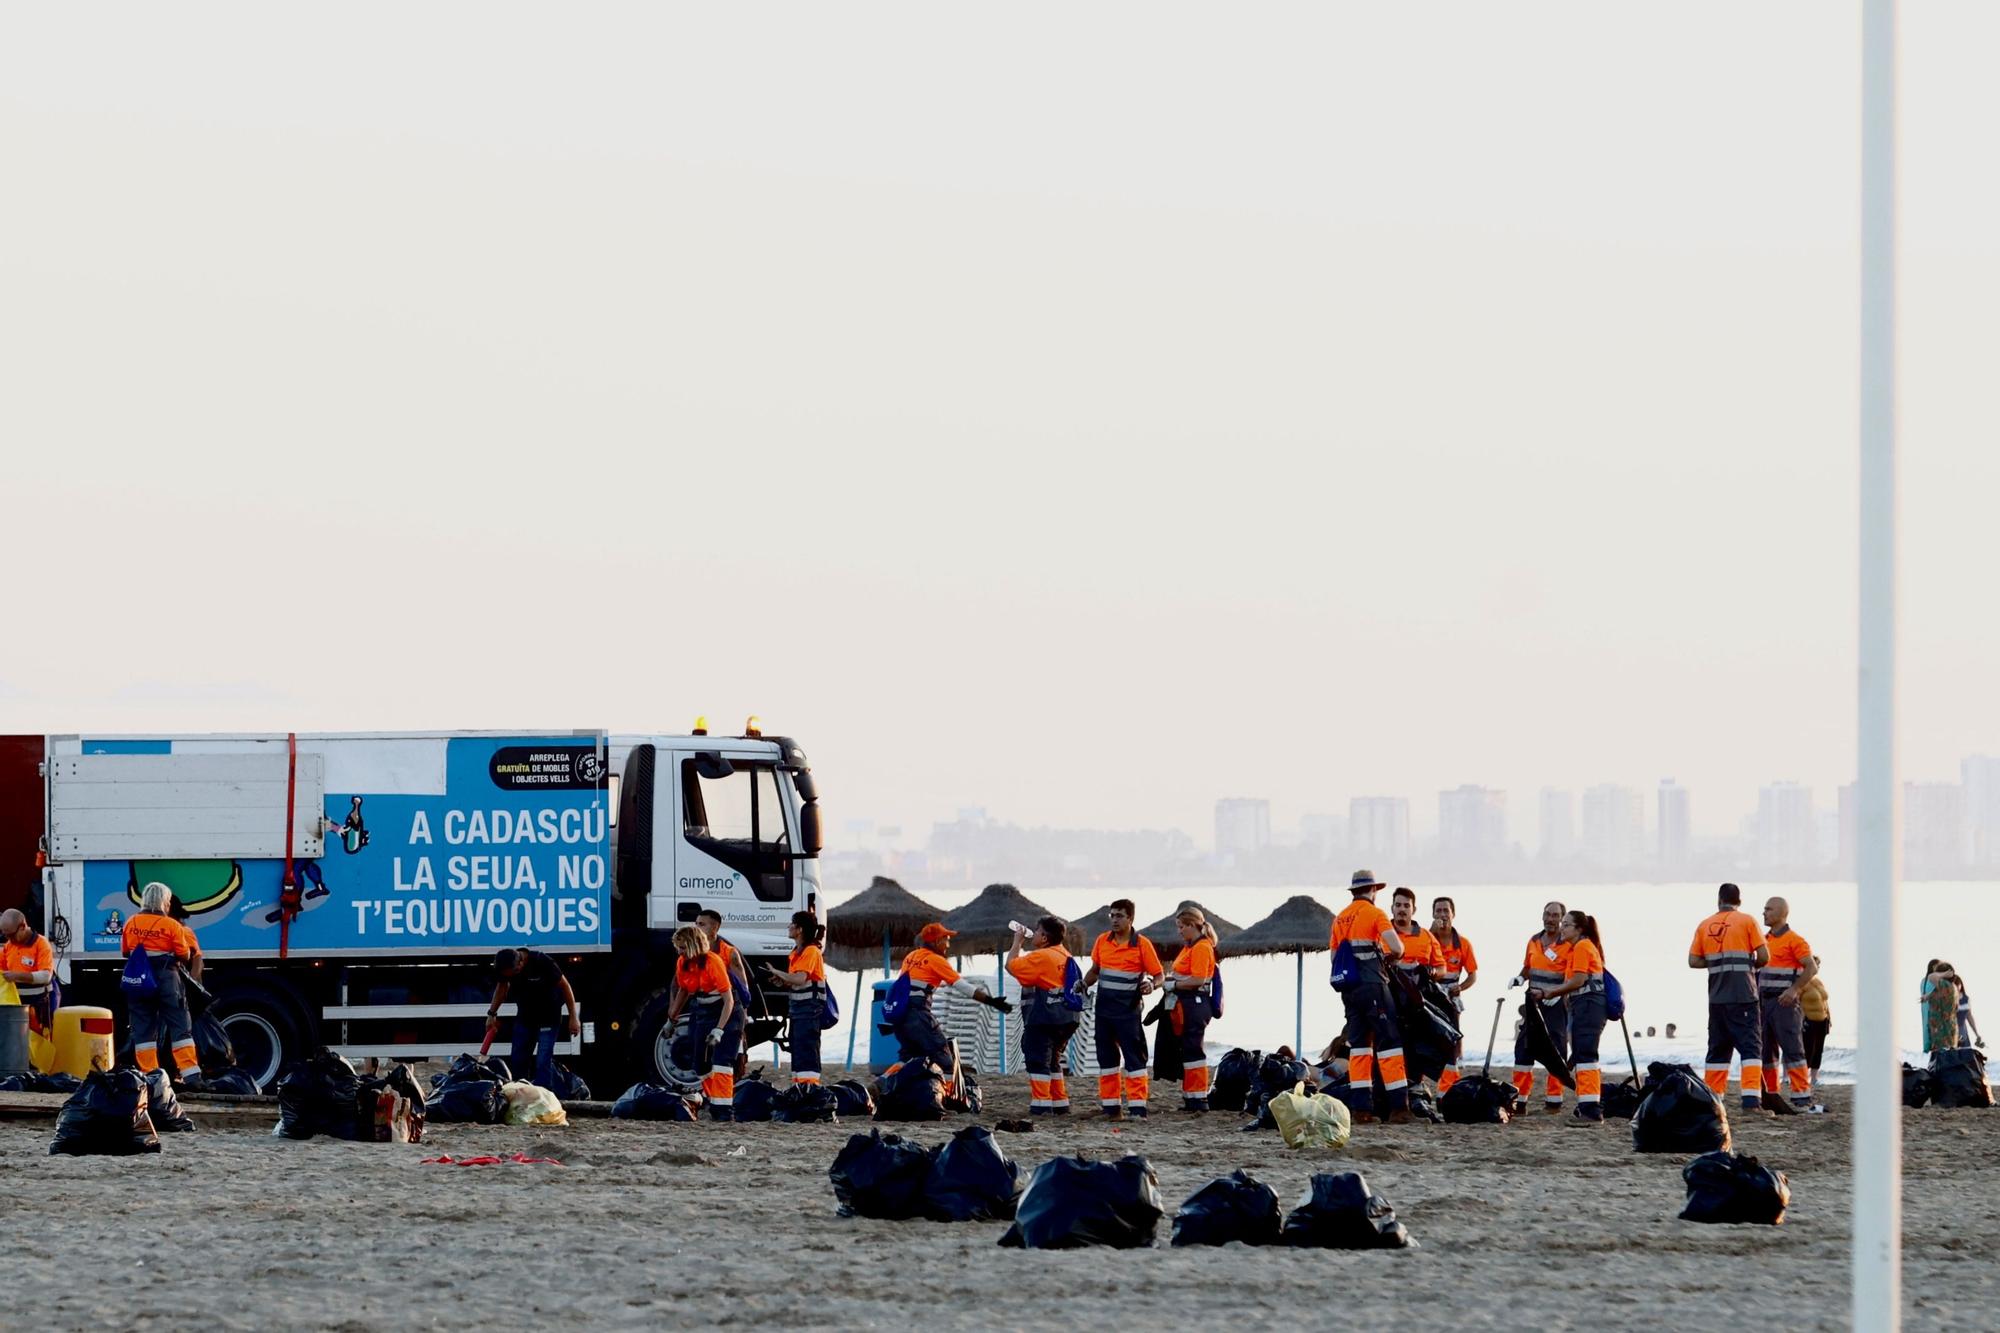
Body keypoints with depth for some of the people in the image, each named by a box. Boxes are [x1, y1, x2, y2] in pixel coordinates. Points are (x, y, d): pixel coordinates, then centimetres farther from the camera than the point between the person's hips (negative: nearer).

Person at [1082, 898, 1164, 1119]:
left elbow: (1159, 975, -2)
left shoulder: (1142, 944, -7)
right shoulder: (1102, 941, 6)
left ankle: (1138, 1108, -8)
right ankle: (1111, 1107, 14)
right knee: (1106, 1057, 8)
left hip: (1128, 1009, -5)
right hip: (1104, 1007, 5)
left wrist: (1151, 985, -24)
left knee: (1134, 1057, -7)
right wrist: (1084, 984, -1)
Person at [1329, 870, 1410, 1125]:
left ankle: (1360, 1107, 5)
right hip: (1373, 986, -6)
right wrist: (1391, 957, 5)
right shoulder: (1375, 914, -6)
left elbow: (1334, 958, 17)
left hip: (1348, 989, 6)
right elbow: (1397, 947, -16)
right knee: (1389, 1043, -4)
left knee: (1358, 1044, 10)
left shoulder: (1340, 919, 14)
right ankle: (1398, 1107, -9)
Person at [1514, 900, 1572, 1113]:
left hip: (1556, 1005, -6)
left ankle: (1554, 1099, 4)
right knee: (1523, 1047, 4)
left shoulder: (1568, 944, -8)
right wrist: (1520, 978, 4)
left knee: (1556, 1050, -1)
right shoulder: (1534, 941, 11)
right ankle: (1519, 1097, 9)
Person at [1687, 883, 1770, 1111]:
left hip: (1716, 997, 4)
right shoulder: (1747, 921, -2)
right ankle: (1752, 1101, -17)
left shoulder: (1705, 926, 8)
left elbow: (1693, 961, 6)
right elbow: (1764, 956, -6)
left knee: (1718, 1048, 14)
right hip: (1743, 996, -4)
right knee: (1751, 1047, -5)